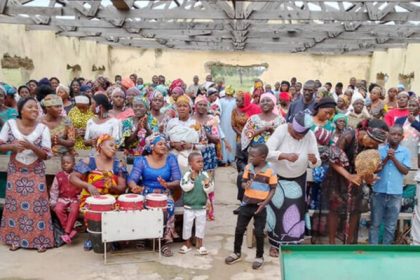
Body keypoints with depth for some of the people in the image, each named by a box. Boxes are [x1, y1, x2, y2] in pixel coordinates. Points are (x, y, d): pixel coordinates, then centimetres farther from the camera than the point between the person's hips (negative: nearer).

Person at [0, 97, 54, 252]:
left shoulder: (42, 128, -9)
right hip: (15, 171, 1)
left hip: (36, 172, -1)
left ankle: (40, 240, 7)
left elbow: (46, 154, -10)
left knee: (37, 204, -3)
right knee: (14, 204, 6)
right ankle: (15, 239, 20)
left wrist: (31, 146, -26)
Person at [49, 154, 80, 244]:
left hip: (75, 199, -2)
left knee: (74, 210, -31)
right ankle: (71, 230, -19)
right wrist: (53, 202, 0)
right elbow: (54, 190, 7)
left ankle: (67, 232, -25)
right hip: (62, 198, 2)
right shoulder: (59, 176, 4)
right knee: (58, 209, -28)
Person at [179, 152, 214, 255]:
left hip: (201, 206, 3)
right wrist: (192, 179, -32)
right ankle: (187, 244, 28)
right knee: (187, 225, 10)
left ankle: (199, 244, 27)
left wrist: (207, 185, -25)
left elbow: (210, 190, -4)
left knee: (201, 225, 12)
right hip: (189, 206, -3)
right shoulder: (187, 175, -12)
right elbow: (185, 188, -22)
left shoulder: (205, 175, -4)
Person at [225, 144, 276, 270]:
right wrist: (245, 185, -17)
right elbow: (243, 182, 8)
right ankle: (237, 253, 29)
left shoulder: (270, 171, -13)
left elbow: (273, 189, -8)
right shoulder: (248, 167, -1)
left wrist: (264, 203, -16)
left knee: (259, 232, 5)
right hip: (246, 204, 4)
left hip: (260, 206, -4)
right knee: (239, 229, 10)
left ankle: (259, 257, 24)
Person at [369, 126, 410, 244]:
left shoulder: (405, 151, 1)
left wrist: (394, 158, -14)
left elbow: (405, 171, -4)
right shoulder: (380, 150, -1)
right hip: (379, 192, -1)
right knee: (375, 223, 8)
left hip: (396, 193, 1)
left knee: (391, 226, 10)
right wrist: (386, 158, -15)